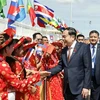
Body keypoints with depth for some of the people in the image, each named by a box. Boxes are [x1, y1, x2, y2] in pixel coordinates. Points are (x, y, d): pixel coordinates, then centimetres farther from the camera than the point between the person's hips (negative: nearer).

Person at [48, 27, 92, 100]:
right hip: (67, 87, 5)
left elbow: (88, 68, -10)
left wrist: (86, 86, -13)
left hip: (79, 87, -5)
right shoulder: (64, 50, 10)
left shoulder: (84, 47, -7)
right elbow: (60, 66, 10)